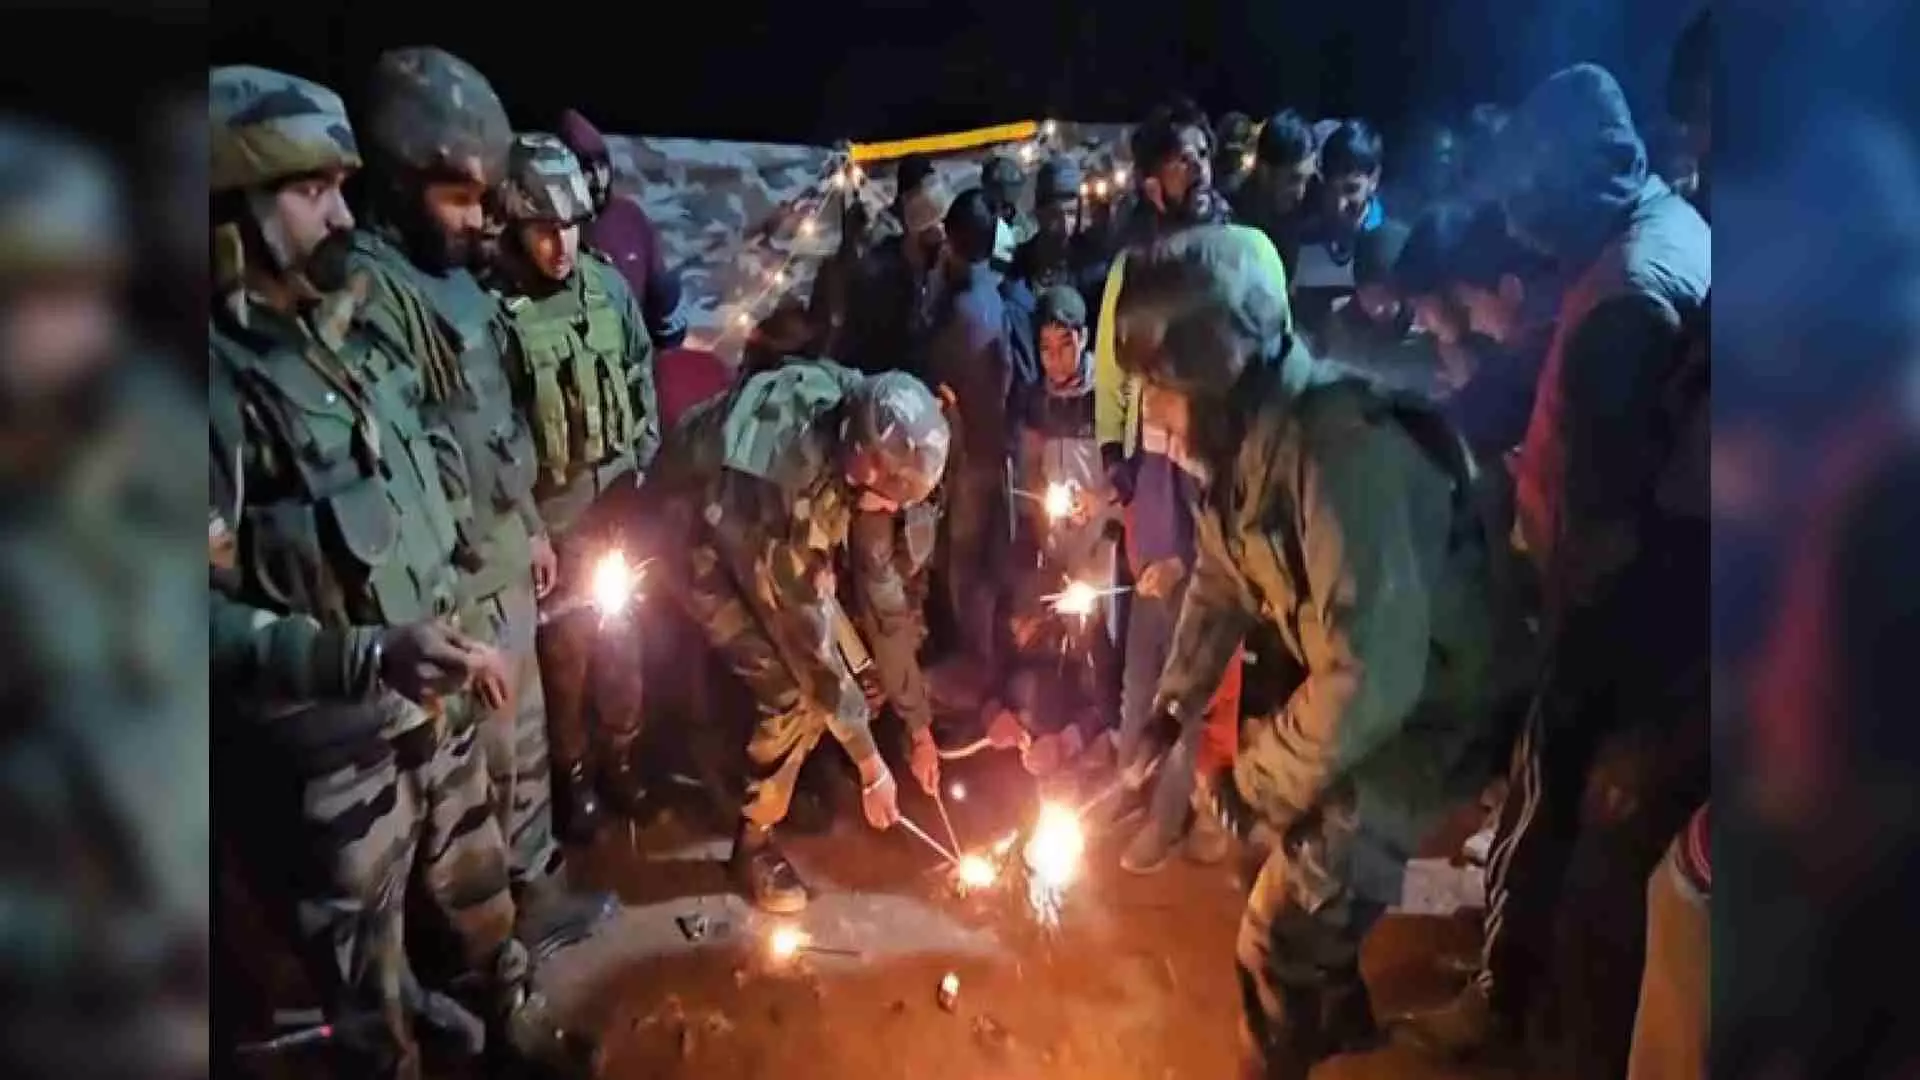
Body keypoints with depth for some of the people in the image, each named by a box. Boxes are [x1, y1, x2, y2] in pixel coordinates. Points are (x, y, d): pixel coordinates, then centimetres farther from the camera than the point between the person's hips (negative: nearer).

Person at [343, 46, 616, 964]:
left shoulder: (452, 274, 10)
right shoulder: (369, 287, -21)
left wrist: (530, 526, 20)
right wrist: (444, 588, -23)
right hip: (455, 584, -9)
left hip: (504, 561, 9)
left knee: (527, 735, 22)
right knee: (488, 760, 5)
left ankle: (534, 882, 41)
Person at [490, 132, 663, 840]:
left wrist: (642, 462, 7)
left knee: (619, 637, 16)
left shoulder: (608, 286, -2)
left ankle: (620, 754, 36)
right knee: (565, 648, 9)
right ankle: (573, 772, 29)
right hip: (547, 516, -4)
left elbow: (642, 379, 10)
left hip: (618, 502, 4)